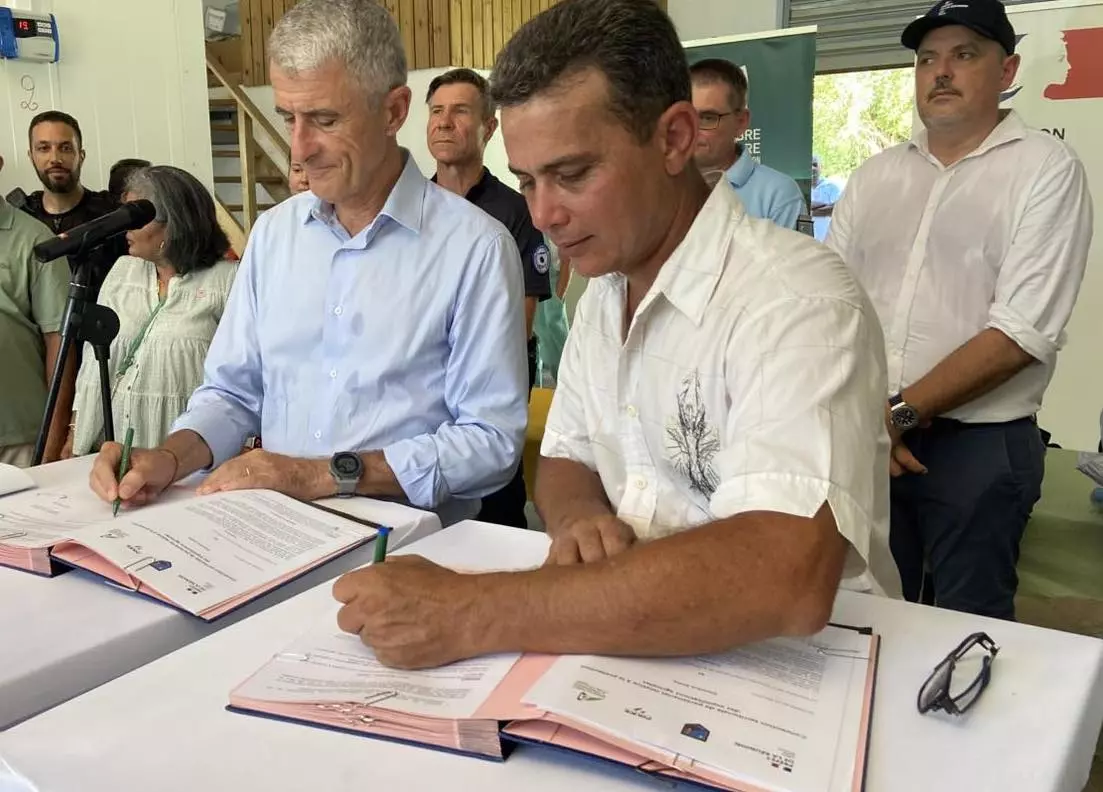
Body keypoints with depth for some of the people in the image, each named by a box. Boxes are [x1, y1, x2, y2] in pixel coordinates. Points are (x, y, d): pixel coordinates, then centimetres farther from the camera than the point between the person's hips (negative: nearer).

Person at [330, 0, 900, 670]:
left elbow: (788, 580, -32)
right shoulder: (604, 292, 5)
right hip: (634, 651, 6)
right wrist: (579, 515, -10)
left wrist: (471, 615, -30)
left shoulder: (795, 299, -20)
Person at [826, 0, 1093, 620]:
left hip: (980, 445, -4)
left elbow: (1021, 332, -14)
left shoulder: (1047, 169, -4)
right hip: (866, 435, 4)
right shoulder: (875, 176, 9)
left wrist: (900, 411, -16)